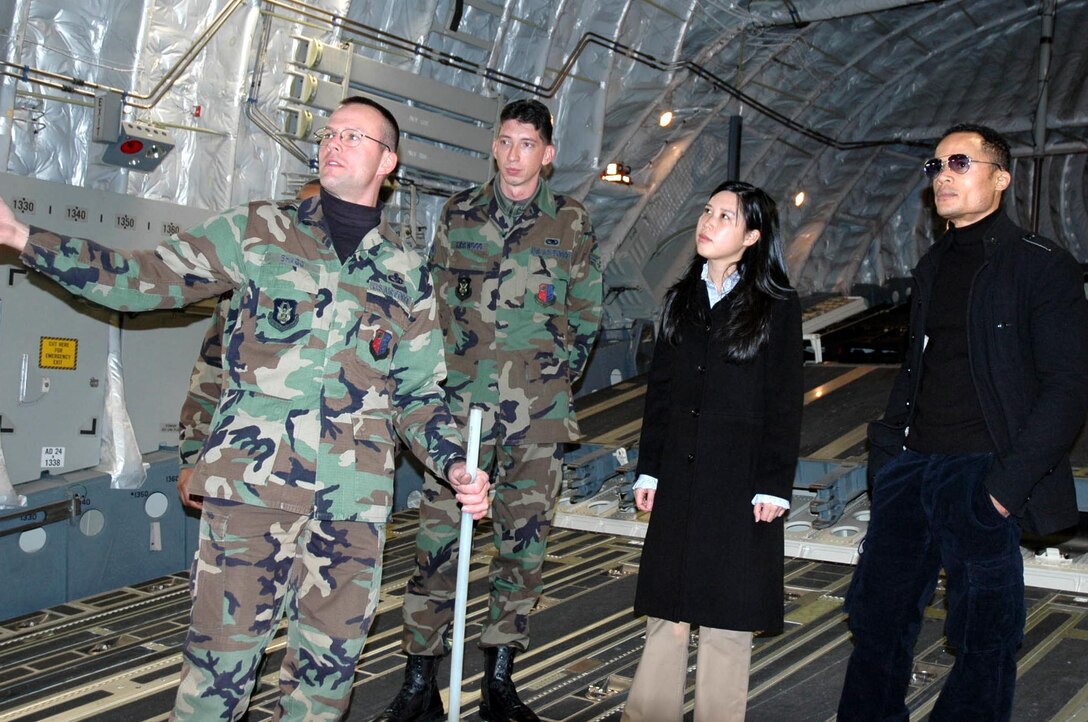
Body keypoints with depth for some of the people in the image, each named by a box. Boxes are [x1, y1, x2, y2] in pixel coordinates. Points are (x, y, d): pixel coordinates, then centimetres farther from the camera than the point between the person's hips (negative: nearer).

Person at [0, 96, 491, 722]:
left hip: (355, 501, 2)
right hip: (253, 483, -2)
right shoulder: (258, 231, 8)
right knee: (224, 653, -2)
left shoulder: (409, 273, 13)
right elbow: (148, 278, 6)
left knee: (332, 661, 9)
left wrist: (455, 465, 1)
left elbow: (419, 393, 16)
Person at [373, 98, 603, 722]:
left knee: (524, 541, 6)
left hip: (538, 412, 0)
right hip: (462, 401, 0)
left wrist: (561, 369, 1)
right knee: (439, 536, -2)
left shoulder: (573, 225, 6)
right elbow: (436, 301, 12)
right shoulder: (460, 215, 9)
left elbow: (587, 314, 11)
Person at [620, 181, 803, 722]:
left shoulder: (777, 305, -1)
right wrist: (648, 469, 8)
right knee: (667, 604, 8)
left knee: (728, 612, 4)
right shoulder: (682, 298, 11)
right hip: (680, 474, 4)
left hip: (739, 477, -4)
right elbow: (659, 390, 12)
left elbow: (785, 403, -4)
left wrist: (774, 485, -9)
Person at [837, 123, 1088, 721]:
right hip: (910, 468, 7)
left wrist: (1008, 484, -17)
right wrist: (886, 452, 8)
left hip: (980, 474, -6)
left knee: (983, 635, 5)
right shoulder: (932, 267, 14)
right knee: (877, 614, 13)